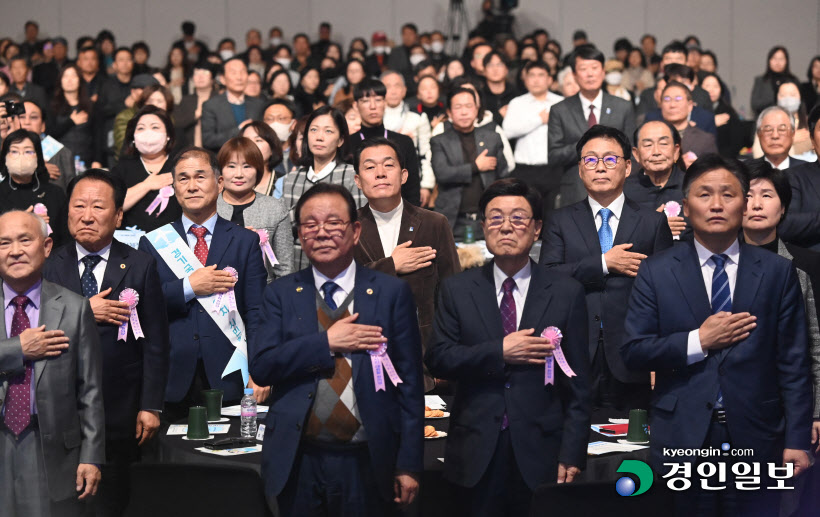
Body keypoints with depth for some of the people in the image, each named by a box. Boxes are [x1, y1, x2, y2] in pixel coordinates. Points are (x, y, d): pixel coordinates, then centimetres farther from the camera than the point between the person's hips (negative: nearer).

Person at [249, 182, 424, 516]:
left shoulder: (392, 293, 2)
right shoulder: (281, 294, 6)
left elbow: (409, 384, 0)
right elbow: (260, 367, -5)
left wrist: (409, 465, -3)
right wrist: (327, 343, -14)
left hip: (367, 463, -1)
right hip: (298, 461, 1)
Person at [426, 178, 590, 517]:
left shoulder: (566, 293, 2)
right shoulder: (457, 290, 6)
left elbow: (577, 383, 1)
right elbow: (437, 358, -2)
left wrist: (572, 454, -4)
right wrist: (499, 352, -14)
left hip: (540, 454, -1)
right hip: (476, 455, 1)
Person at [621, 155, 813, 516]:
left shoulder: (778, 272, 4)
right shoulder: (656, 272, 4)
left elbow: (793, 363, 1)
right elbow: (632, 351, -1)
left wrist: (797, 440, -4)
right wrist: (698, 341, -13)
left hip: (756, 441, 0)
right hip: (681, 439, 0)